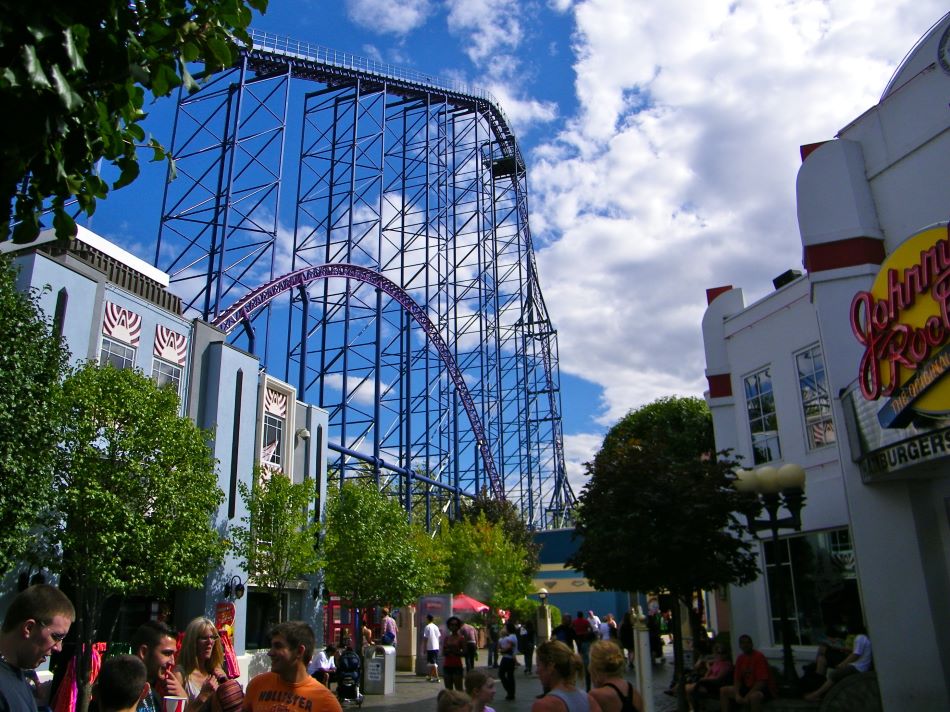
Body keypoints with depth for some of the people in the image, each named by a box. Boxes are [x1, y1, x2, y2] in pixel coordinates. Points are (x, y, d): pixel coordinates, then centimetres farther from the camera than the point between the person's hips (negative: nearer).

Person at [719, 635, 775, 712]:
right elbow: (737, 680, 5)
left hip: (765, 689, -8)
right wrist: (737, 694, -15)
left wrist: (747, 697, -28)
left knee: (754, 696, -41)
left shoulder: (759, 657, -18)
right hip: (748, 687, 8)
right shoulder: (740, 659, 4)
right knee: (723, 690, -2)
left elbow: (762, 682, -23)